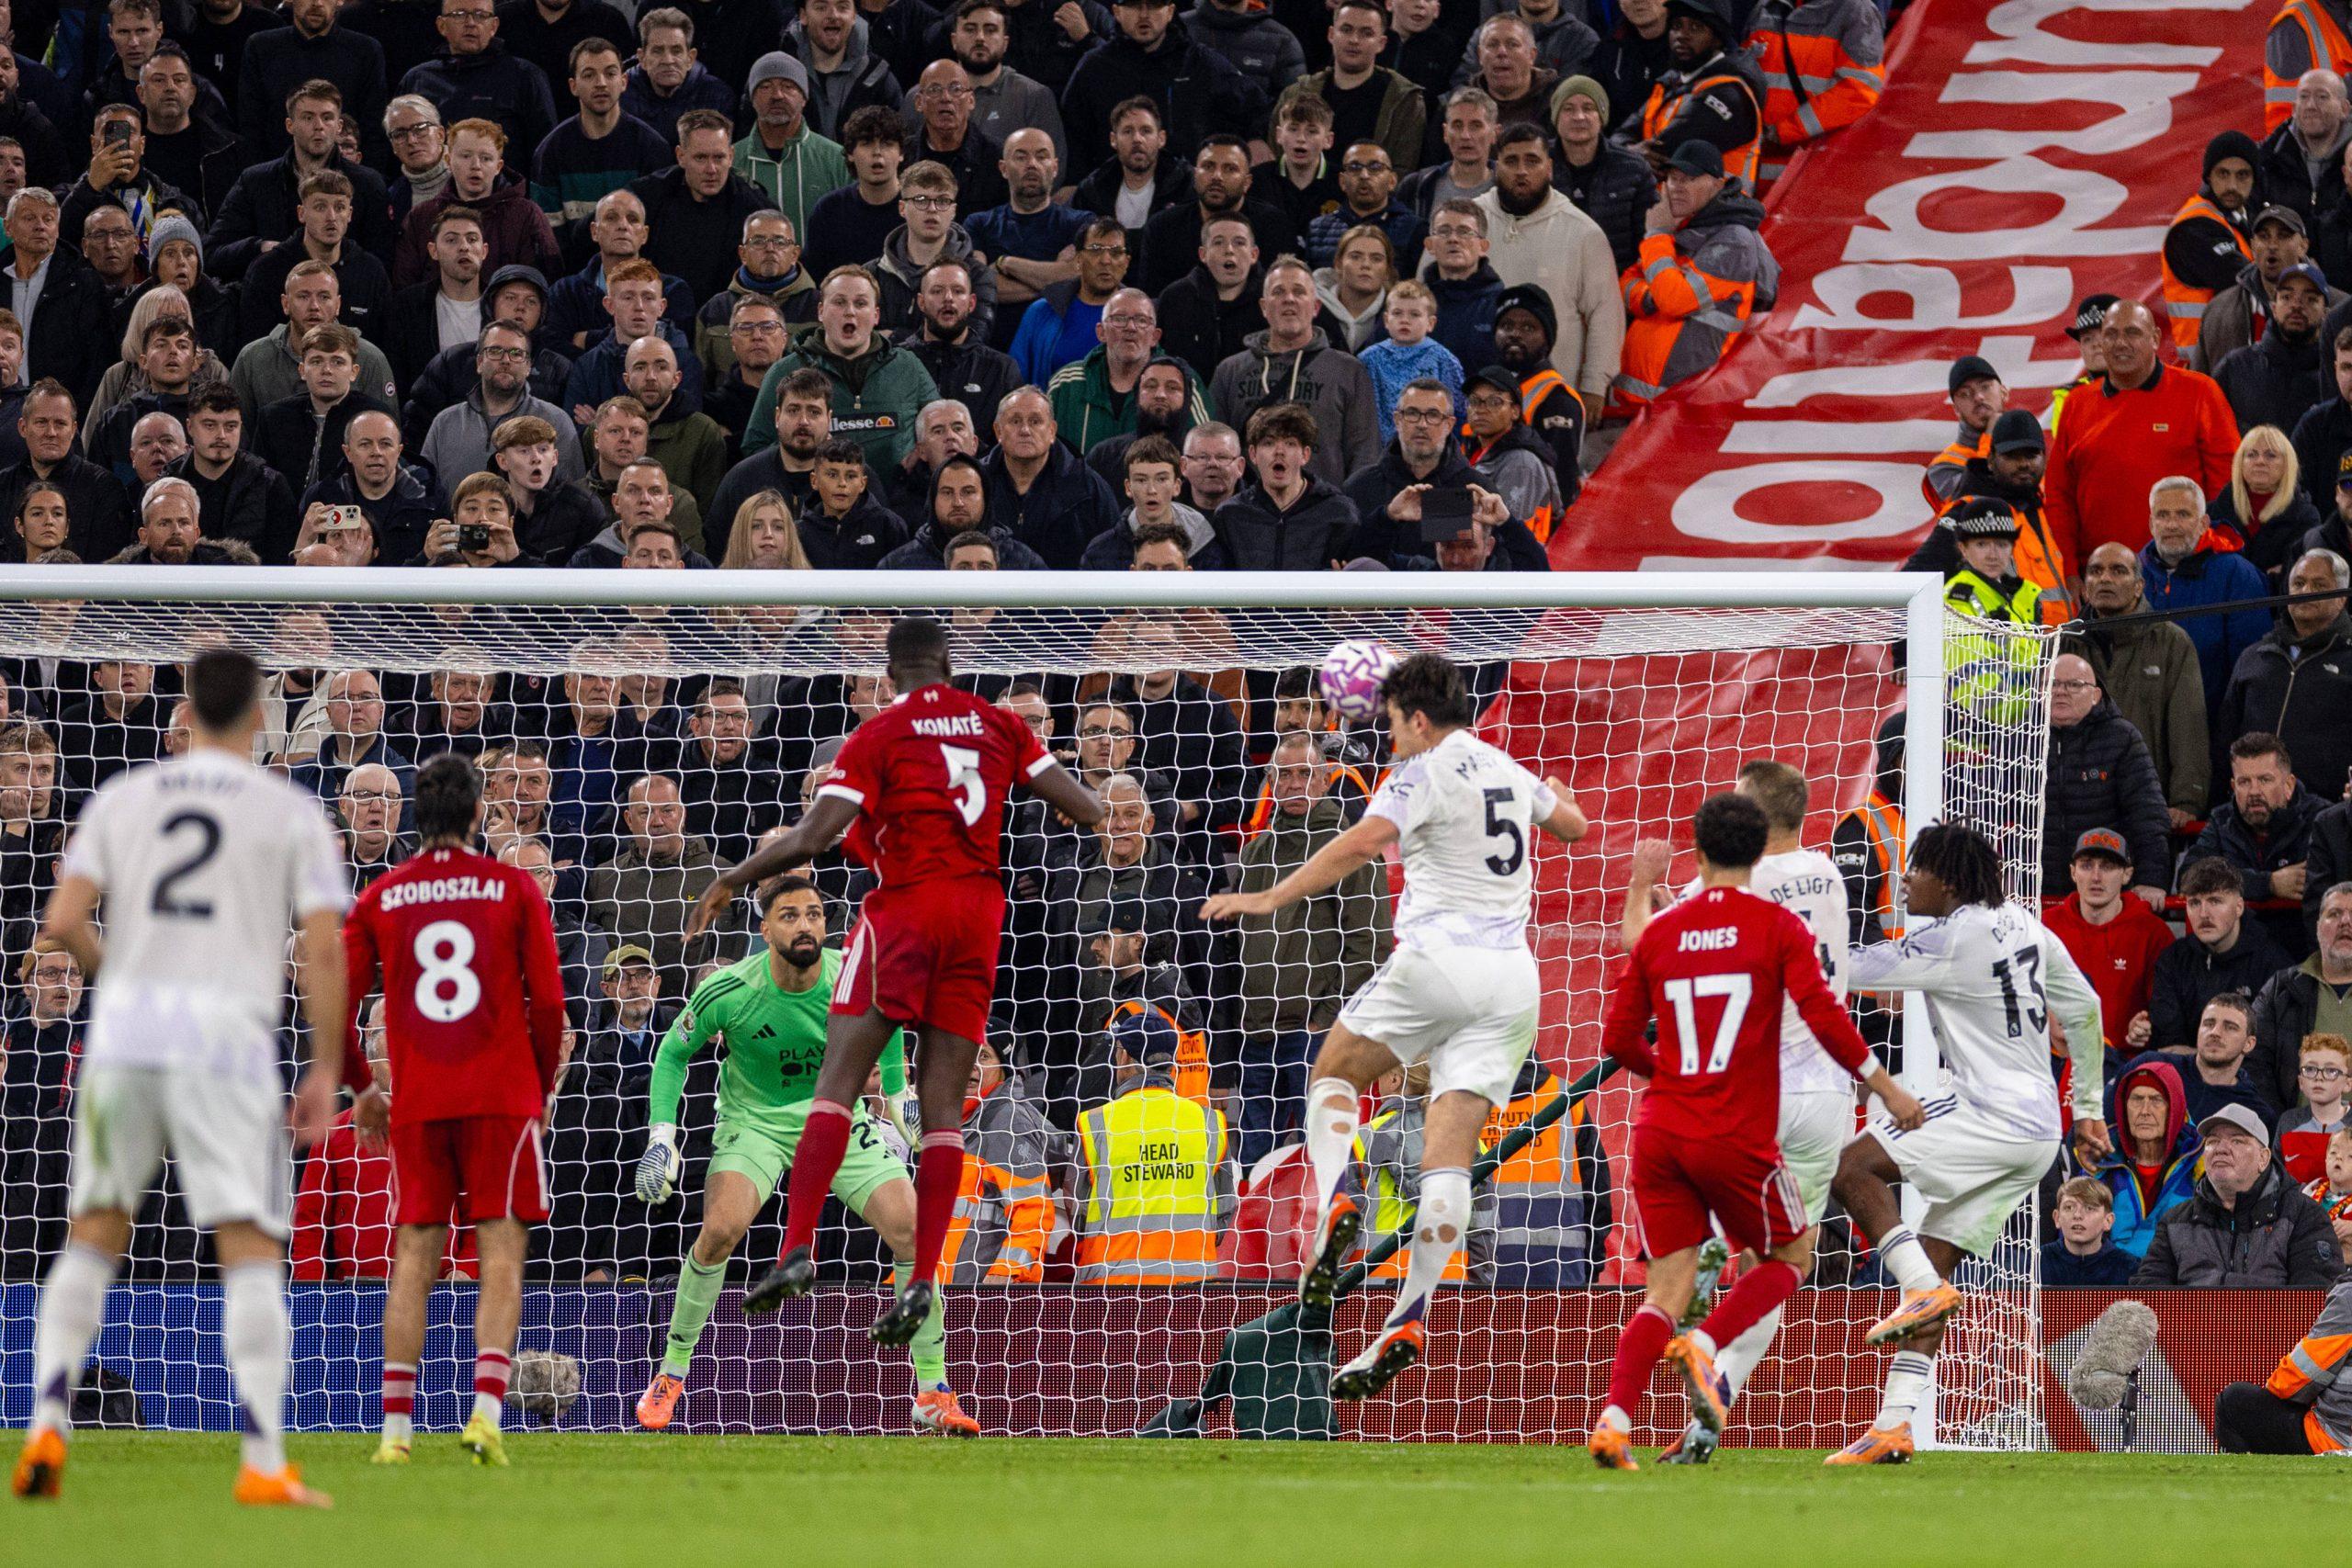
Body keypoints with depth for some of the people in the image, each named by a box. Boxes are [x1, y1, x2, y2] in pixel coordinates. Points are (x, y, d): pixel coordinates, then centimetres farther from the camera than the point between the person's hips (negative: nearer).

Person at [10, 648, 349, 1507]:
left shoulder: (121, 798, 9)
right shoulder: (292, 811, 3)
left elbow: (63, 922, 1)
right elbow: (323, 951, -3)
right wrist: (326, 1072, 3)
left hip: (124, 1024, 3)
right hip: (227, 1037, -3)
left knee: (93, 1238, 14)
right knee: (251, 1250, -1)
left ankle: (47, 1427, 2)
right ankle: (263, 1463, -9)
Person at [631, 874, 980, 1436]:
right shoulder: (728, 991, -21)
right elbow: (673, 1051, -4)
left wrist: (898, 1097, 11)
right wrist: (661, 1137, -11)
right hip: (754, 1119, -2)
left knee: (912, 1230, -15)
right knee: (721, 1230, -28)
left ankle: (933, 1394, -1)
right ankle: (671, 1374, -7)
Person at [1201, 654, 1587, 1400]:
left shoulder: (1426, 771, -4)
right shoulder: (1508, 772, 17)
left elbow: (1364, 841, -20)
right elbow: (1572, 824, 36)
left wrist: (1271, 898, -21)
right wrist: (1546, 792, 59)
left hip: (1438, 958, -6)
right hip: (1512, 974, 6)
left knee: (1333, 1074, 17)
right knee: (1450, 1149, -1)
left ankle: (1335, 1205, -12)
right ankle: (1405, 1325, -12)